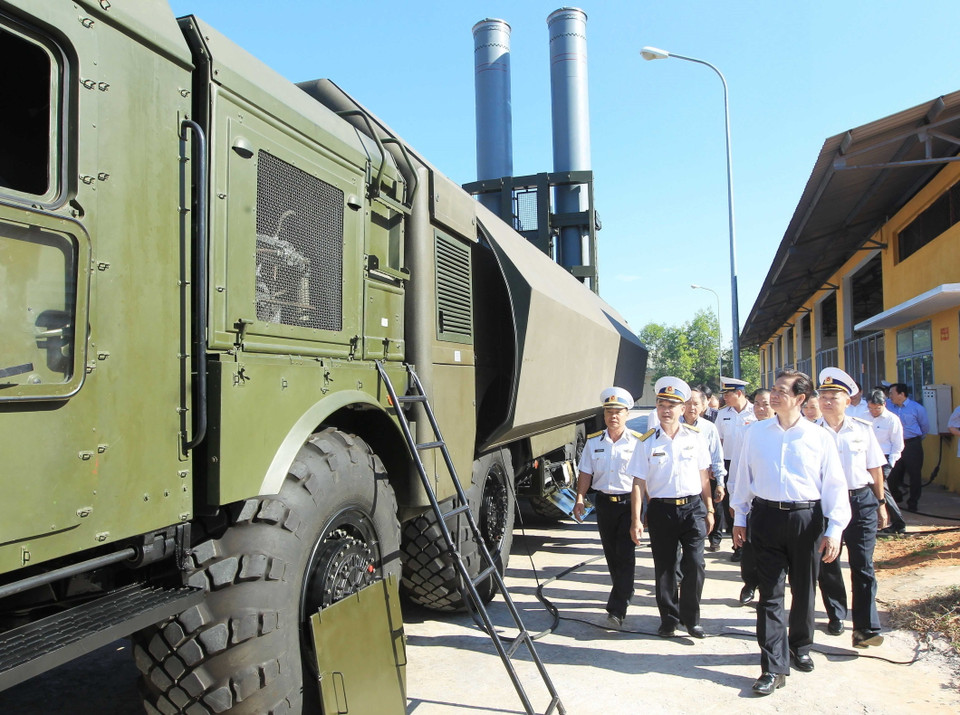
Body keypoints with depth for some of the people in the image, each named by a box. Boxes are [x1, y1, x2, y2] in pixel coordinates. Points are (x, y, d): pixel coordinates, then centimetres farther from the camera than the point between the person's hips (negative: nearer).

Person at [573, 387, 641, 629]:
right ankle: (625, 591, 37)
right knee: (611, 554, 15)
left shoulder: (637, 442, -5)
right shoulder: (593, 441, 6)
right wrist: (580, 499, -2)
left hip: (629, 502, -4)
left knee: (625, 555, -7)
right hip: (604, 502, 4)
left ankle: (617, 609, -6)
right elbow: (585, 472, 8)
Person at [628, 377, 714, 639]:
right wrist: (636, 519, -6)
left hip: (692, 507, 0)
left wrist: (709, 510, 11)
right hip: (661, 509, 0)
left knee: (695, 564, -6)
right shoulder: (647, 442, -2)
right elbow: (638, 482, -3)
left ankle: (691, 617, 15)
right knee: (664, 568, 8)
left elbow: (704, 475, 9)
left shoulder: (695, 437, 2)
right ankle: (669, 619, 26)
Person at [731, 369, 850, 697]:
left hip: (806, 518, 0)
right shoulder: (755, 433, 3)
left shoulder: (819, 437, -2)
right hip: (766, 516, 0)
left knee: (804, 590, 15)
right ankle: (774, 667, 8)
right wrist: (740, 518, 9)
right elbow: (743, 476, 8)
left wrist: (835, 527, -7)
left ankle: (800, 647, 38)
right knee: (770, 593, 1)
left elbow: (835, 484, 0)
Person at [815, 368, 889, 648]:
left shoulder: (863, 429, 3)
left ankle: (865, 628, 2)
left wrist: (881, 503, 10)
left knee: (863, 566, -2)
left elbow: (875, 468, 9)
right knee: (827, 566, 10)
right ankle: (835, 615, 29)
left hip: (861, 502, 1)